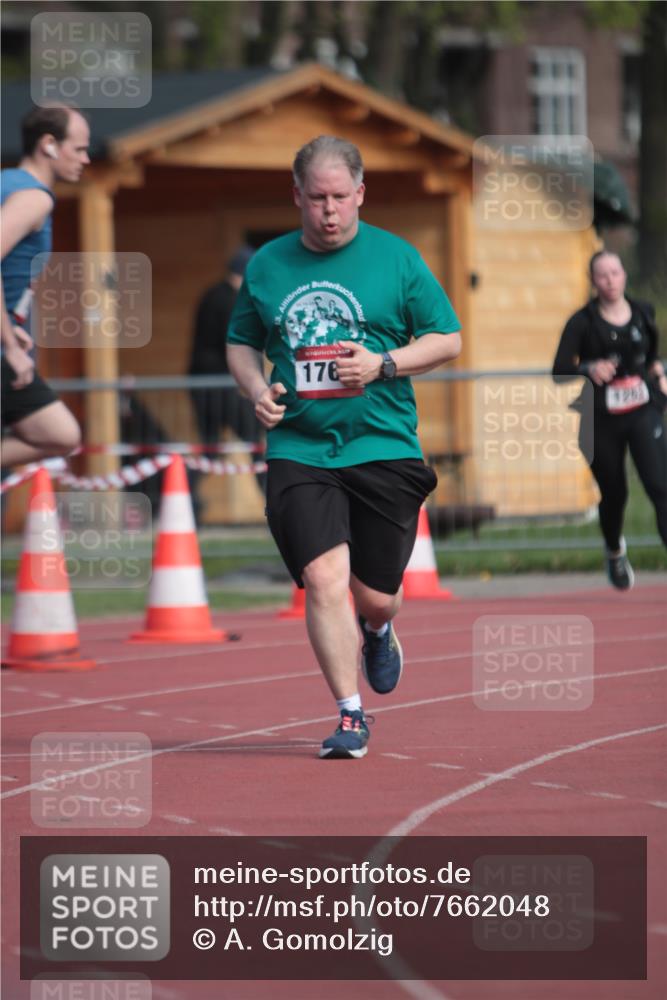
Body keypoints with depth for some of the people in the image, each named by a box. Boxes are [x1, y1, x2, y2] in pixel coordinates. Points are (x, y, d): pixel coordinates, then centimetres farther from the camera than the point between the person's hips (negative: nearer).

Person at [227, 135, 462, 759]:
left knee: (375, 597, 4)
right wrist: (256, 389, -2)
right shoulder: (266, 265, 8)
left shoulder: (396, 259, 2)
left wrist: (383, 364, -12)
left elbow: (447, 339, 4)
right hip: (299, 448, 1)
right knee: (324, 578, -16)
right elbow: (240, 343, 19)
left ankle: (377, 633, 43)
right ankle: (350, 715, -8)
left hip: (384, 449, -1)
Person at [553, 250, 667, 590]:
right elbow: (559, 370, -11)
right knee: (613, 494, 12)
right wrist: (589, 369, -28)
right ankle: (615, 551, 43)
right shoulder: (583, 322, -4)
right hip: (602, 420, -1)